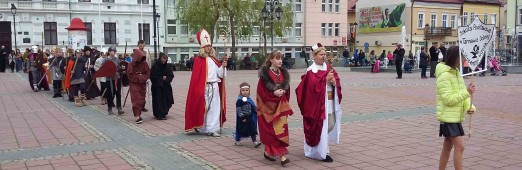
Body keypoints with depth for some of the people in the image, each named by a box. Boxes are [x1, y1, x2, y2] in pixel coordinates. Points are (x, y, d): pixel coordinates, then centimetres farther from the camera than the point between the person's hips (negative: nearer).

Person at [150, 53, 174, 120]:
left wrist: (166, 78, -14)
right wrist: (162, 78, -11)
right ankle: (159, 115, 1)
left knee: (166, 100, 4)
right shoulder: (155, 66, -8)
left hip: (166, 87, 5)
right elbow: (153, 77, -10)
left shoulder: (167, 66, 6)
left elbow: (171, 76, 5)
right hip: (157, 87, -5)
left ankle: (163, 113, 20)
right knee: (159, 100, -5)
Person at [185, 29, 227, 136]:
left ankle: (212, 129, 7)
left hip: (214, 87, 5)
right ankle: (199, 127, 15)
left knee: (214, 107, 3)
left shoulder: (214, 60, 13)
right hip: (204, 87, -5)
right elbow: (196, 76, -8)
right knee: (202, 107, 2)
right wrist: (198, 89, -14)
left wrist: (223, 66, -4)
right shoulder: (198, 60, -4)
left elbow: (219, 73, 13)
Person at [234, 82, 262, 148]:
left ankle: (255, 142, 1)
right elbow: (238, 110, -16)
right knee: (240, 129, 7)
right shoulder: (239, 100, -13)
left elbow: (253, 107, 16)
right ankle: (237, 141, 25)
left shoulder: (249, 99, 6)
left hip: (249, 118, 5)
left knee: (252, 129, 1)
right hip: (241, 118, -5)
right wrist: (242, 117, -17)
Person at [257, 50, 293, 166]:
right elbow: (262, 90, -11)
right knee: (272, 129, -6)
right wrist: (274, 92, -22)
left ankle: (268, 151, 17)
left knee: (280, 128, 2)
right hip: (268, 104, -5)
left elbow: (286, 87, 8)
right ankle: (282, 155, -5)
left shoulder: (283, 73, 9)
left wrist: (281, 91, -13)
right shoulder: (265, 73, -7)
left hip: (280, 105, 5)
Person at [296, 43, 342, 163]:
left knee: (331, 125, 14)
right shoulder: (311, 71, -10)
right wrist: (326, 79, -20)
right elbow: (314, 86, -20)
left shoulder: (329, 68, 11)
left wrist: (334, 81, -13)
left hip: (330, 103, 7)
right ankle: (323, 153, 6)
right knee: (320, 127, -2)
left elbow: (337, 81, 9)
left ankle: (320, 146, 35)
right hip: (317, 103, -7)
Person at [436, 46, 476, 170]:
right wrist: (466, 92, -25)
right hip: (448, 116, -9)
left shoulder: (456, 73, 11)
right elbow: (448, 99, -22)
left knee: (447, 146, 15)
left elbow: (462, 94, 12)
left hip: (456, 116, 9)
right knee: (459, 146, -10)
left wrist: (469, 106, -5)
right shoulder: (444, 75, -17)